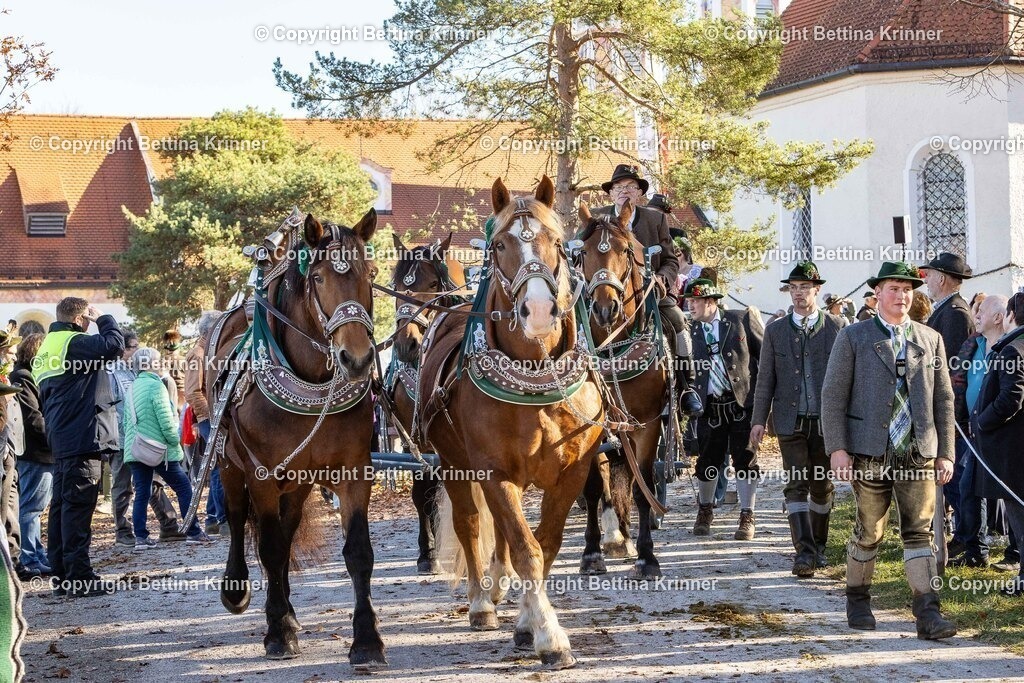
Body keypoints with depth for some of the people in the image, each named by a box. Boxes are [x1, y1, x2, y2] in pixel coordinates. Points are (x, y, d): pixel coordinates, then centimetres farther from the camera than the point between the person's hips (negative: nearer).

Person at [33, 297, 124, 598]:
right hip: (83, 437, -10)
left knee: (62, 504, 10)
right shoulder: (74, 343, -11)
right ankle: (80, 577, -10)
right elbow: (114, 344, -22)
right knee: (78, 505, -10)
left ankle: (62, 574, 14)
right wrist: (103, 319, -3)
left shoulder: (47, 349, 20)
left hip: (61, 440, 10)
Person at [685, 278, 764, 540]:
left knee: (745, 460, -1)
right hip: (709, 407, 3)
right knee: (707, 461, 8)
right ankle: (705, 511, 29)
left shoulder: (743, 319, -1)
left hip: (743, 401, -3)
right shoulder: (689, 332, 8)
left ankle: (747, 517, 9)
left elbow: (767, 355, 1)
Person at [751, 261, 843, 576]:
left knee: (822, 486, 9)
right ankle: (804, 551, -13)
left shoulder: (837, 327, 3)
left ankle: (818, 545, 24)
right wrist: (759, 419, 1)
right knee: (796, 484, -8)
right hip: (791, 420, 0)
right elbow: (765, 378, 8)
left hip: (826, 420, 0)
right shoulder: (775, 330, 7)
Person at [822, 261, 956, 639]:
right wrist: (837, 449, -9)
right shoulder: (853, 337, 2)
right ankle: (857, 601, 26)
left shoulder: (930, 339, 11)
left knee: (919, 532, -4)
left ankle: (928, 614, -8)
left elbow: (943, 399, 12)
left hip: (918, 453, 2)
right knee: (869, 533, 6)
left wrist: (945, 453, 6)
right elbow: (833, 395, -1)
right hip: (870, 452, -2)